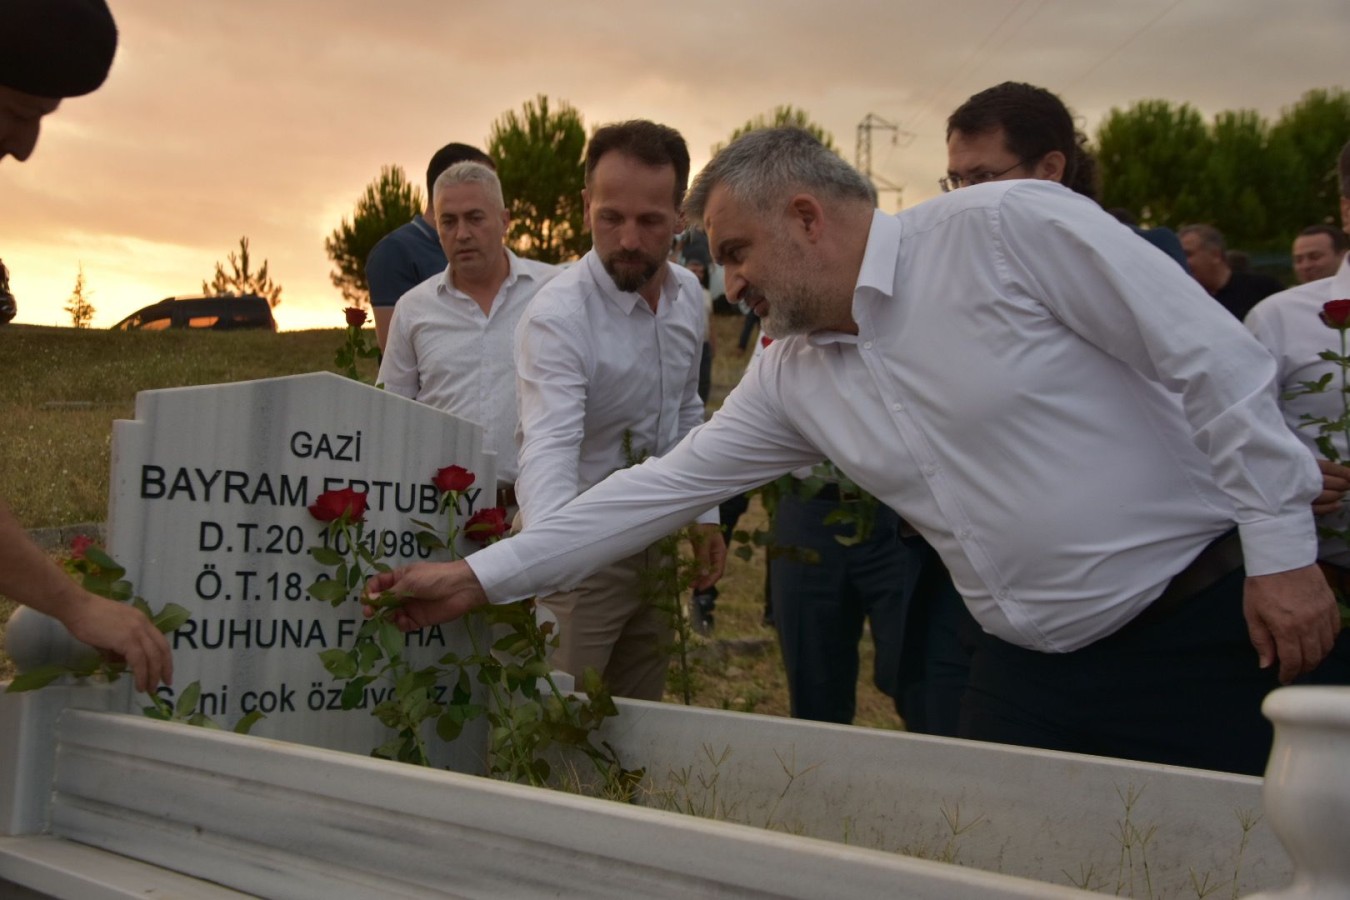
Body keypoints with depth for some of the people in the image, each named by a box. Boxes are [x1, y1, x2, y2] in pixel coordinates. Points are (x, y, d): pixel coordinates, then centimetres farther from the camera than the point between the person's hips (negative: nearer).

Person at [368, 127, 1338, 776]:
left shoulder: (1005, 228, -15)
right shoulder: (790, 379, 5)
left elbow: (1215, 359, -14)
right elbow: (664, 485, 8)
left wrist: (1281, 546, -15)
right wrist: (482, 576, 7)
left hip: (1203, 630, -5)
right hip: (1031, 670, 6)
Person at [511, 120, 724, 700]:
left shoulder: (689, 296, 0)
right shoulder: (558, 315, -24)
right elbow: (548, 451, -37)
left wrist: (704, 514, 12)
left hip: (659, 543, 7)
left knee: (641, 722, 16)